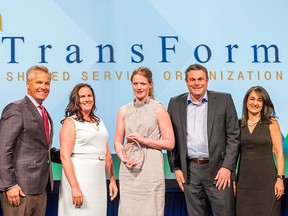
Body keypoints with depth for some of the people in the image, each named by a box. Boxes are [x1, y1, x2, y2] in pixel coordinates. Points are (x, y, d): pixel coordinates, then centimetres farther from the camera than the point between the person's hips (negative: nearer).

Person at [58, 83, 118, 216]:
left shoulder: (99, 122, 13)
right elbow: (64, 156, -14)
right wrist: (74, 187, -21)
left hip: (99, 180, 6)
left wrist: (112, 179, 12)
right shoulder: (70, 122, -5)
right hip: (79, 179, -5)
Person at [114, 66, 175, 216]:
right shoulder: (124, 111, 10)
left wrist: (143, 140, -11)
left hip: (150, 169, -3)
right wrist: (123, 157, -6)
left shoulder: (158, 109, 0)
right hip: (128, 170, 3)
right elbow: (118, 142, 13)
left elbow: (170, 143, -3)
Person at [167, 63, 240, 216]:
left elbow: (233, 136, -1)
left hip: (218, 170, -2)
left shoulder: (224, 100, 0)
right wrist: (176, 168, 3)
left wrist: (227, 167, -8)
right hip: (189, 171, 2)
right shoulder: (175, 104, 6)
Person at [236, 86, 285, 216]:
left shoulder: (271, 123, 0)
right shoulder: (239, 125, 7)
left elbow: (279, 153, -2)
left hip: (266, 179, -2)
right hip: (244, 179, 3)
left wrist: (280, 178, -11)